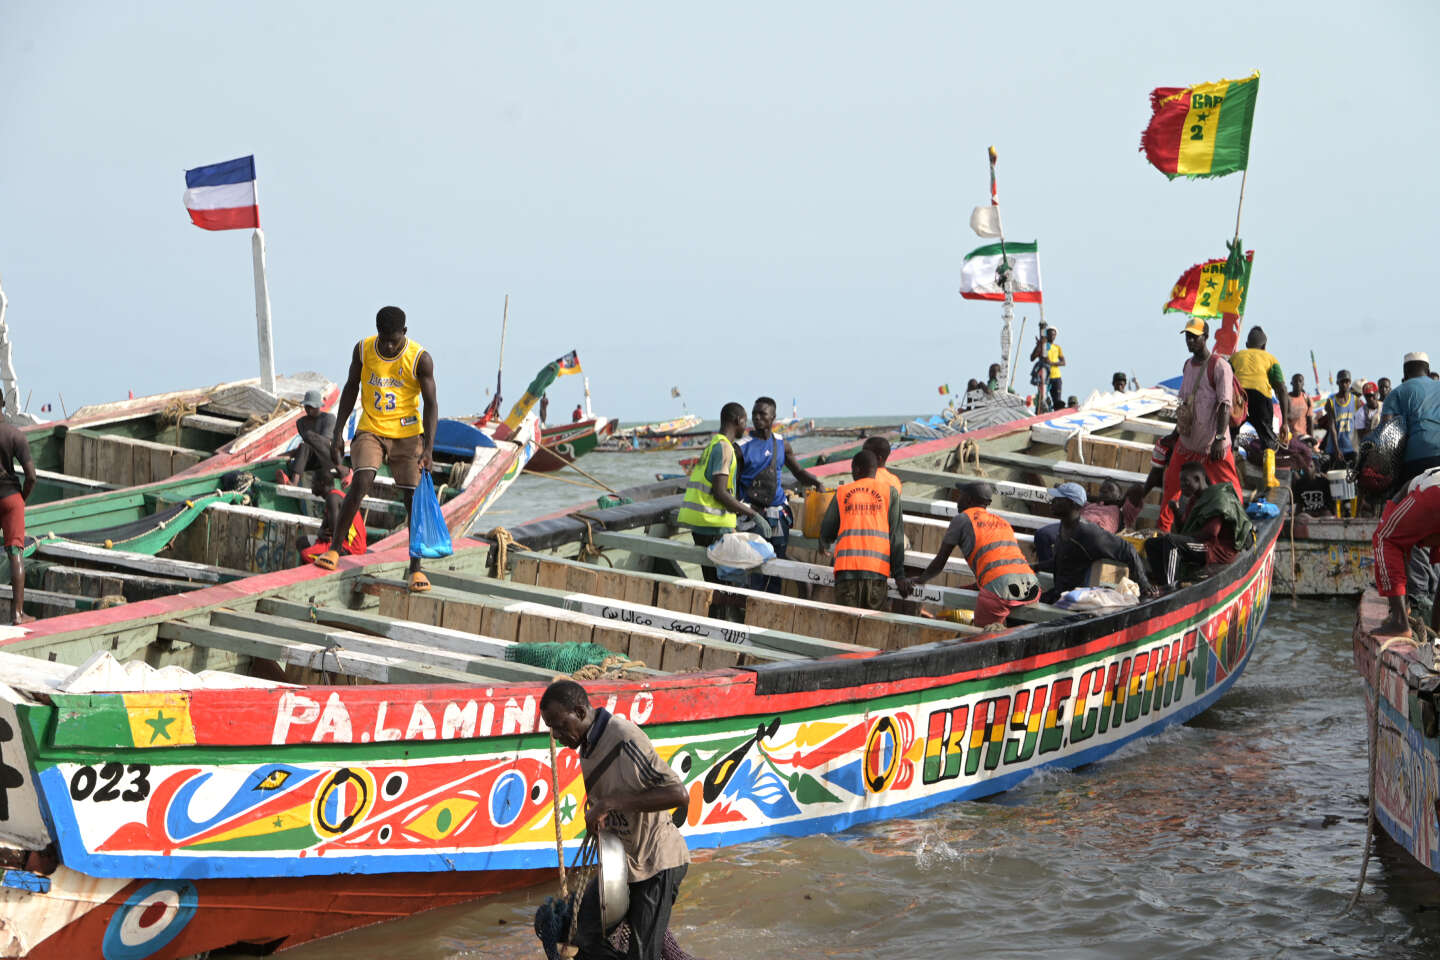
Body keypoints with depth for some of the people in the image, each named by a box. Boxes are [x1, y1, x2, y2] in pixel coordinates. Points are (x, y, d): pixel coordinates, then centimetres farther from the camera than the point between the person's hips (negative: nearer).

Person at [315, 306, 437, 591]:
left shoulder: (420, 359, -13)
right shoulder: (363, 350, -6)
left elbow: (430, 403, -11)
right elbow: (351, 389, 6)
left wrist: (428, 448, -20)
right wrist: (338, 433, 2)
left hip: (407, 434, -1)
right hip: (370, 431, 1)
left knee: (413, 497, -5)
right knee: (361, 481, -20)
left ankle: (416, 568, 2)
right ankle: (334, 550, -12)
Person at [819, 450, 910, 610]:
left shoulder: (842, 492, 14)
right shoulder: (889, 491, 11)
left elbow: (826, 532, 17)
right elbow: (896, 536, 5)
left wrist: (825, 546, 41)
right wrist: (899, 575, 4)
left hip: (846, 568, 0)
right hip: (877, 570, 0)